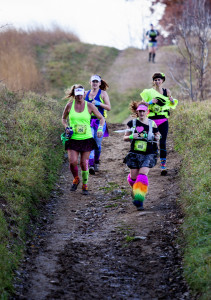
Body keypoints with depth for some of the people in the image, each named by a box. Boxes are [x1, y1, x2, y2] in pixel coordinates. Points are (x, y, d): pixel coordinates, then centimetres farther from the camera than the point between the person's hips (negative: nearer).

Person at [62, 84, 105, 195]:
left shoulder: (89, 106, -1)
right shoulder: (69, 105, 1)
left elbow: (101, 118, 6)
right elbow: (64, 119, 16)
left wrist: (100, 128, -11)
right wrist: (66, 127, -2)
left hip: (86, 139, 0)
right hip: (73, 139, 0)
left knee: (84, 163, -1)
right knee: (72, 162, -14)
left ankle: (85, 185, 18)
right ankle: (76, 179, 16)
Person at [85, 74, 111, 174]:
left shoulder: (103, 93, 2)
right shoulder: (86, 93, 12)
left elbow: (109, 107, -5)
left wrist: (99, 103, -18)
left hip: (99, 121, -1)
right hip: (88, 121, 1)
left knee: (97, 144, 5)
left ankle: (96, 163, 28)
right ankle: (90, 165, -22)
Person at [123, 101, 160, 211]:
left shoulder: (152, 124, 2)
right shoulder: (132, 123, 2)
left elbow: (157, 137, 13)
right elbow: (125, 137, 8)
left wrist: (156, 137, -10)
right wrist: (131, 137, -14)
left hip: (148, 154, -1)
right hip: (135, 153, 1)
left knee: (143, 174, -18)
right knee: (133, 177, 4)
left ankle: (139, 199, -19)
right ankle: (134, 189, 41)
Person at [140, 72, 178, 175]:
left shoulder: (167, 91, 8)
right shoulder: (149, 92, 2)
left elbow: (172, 105, 17)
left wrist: (172, 100, -5)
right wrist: (151, 102, -16)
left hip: (163, 120, 1)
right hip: (152, 120, -1)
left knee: (162, 143, -4)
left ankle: (163, 165, -2)